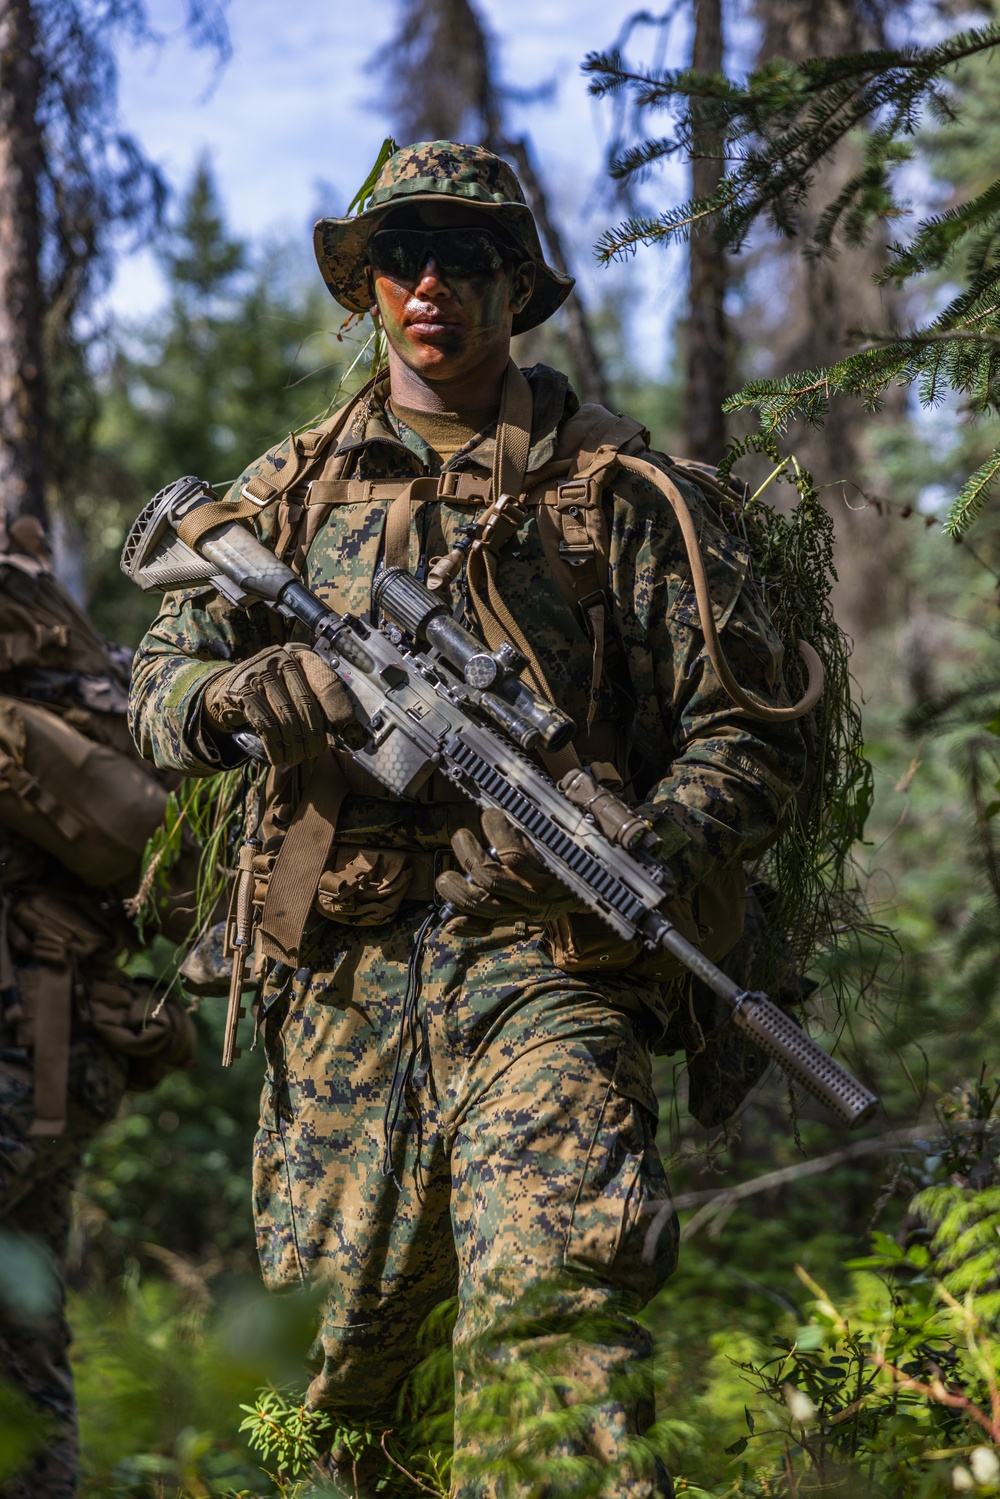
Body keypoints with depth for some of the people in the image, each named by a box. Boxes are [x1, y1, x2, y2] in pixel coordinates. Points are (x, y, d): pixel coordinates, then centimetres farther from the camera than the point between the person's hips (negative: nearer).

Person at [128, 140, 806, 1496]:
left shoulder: (615, 488, 8)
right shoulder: (292, 492, 17)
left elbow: (749, 735, 4)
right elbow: (158, 694, 12)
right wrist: (247, 693, -13)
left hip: (542, 962, -3)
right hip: (341, 975, 3)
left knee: (552, 1323, -20)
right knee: (336, 1340, 7)